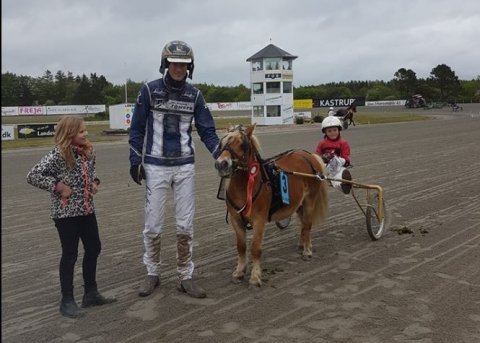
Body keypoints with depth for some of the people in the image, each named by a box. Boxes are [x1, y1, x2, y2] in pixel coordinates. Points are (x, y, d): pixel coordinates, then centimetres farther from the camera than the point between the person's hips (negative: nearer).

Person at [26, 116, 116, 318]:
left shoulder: (88, 152, 4)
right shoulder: (57, 155, -18)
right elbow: (33, 176, -22)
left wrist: (94, 181, 5)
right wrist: (58, 186, -21)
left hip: (87, 209, 7)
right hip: (65, 213, -7)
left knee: (94, 249, 13)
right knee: (70, 255, 2)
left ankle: (91, 294, 28)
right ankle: (67, 301, 16)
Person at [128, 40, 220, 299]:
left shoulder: (194, 95, 3)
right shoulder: (150, 90, -4)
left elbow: (207, 130, 3)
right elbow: (137, 128, 1)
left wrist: (221, 156, -11)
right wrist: (135, 161, -3)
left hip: (185, 166, 2)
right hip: (156, 167, -2)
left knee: (185, 225, 5)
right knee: (153, 225, 5)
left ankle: (185, 277, 16)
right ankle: (152, 273, 23)